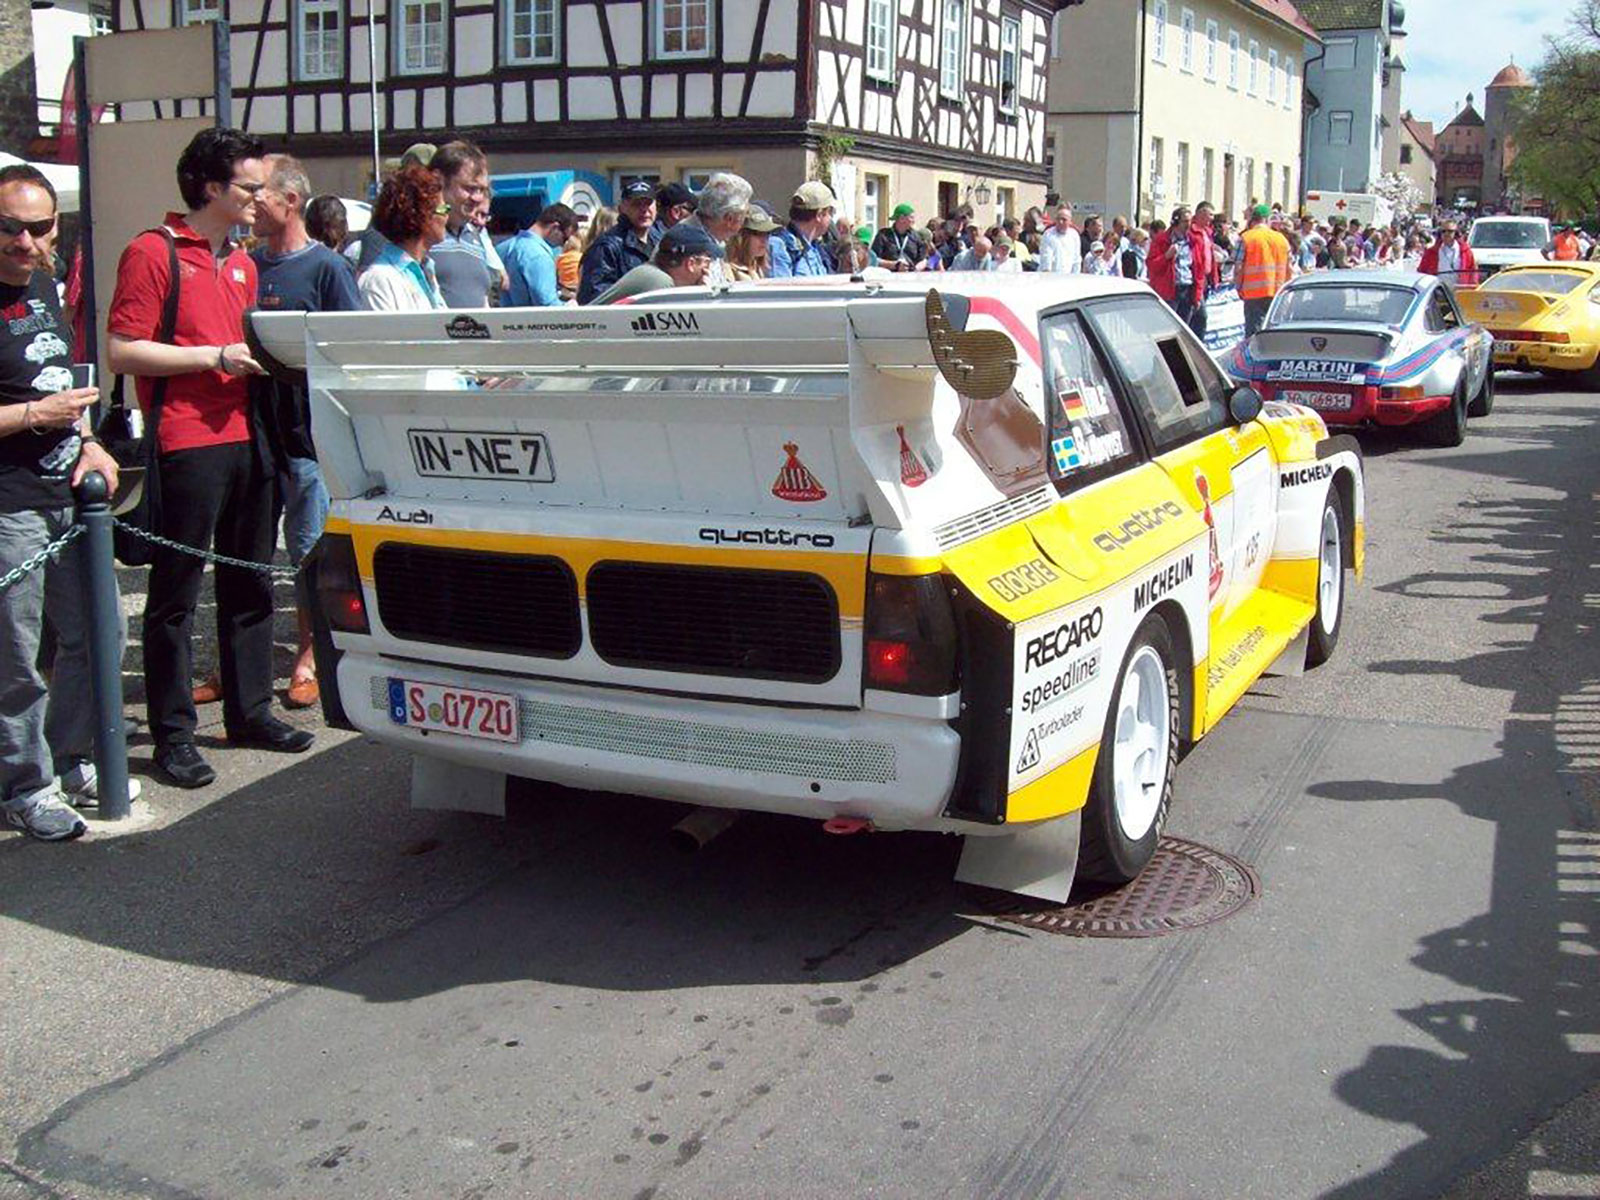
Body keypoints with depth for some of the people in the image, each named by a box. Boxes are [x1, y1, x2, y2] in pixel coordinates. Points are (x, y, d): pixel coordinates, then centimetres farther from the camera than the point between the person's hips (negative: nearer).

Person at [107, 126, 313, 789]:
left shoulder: (242, 263, 19)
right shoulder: (152, 252, -6)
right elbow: (122, 351, -13)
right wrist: (216, 356, -15)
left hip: (246, 438, 8)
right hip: (187, 445, -8)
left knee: (249, 582, 13)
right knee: (176, 593, -1)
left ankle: (250, 710, 23)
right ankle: (173, 733, 6)